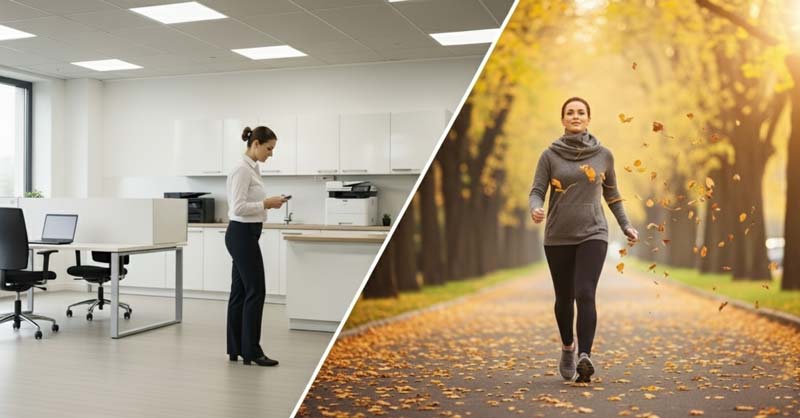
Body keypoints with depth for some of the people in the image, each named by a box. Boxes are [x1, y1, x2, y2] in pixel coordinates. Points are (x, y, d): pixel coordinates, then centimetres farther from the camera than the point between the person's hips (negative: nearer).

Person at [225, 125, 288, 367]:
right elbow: (238, 207, -23)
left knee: (240, 291, 12)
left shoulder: (251, 168, 14)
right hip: (242, 235, -11)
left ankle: (236, 349, 18)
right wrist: (267, 204, -16)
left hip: (244, 235, 11)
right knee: (255, 291, -5)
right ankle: (251, 351, 3)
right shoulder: (242, 169, -18)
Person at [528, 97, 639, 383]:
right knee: (564, 298, 12)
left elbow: (611, 193, 15)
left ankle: (585, 357, -19)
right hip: (558, 237, 1)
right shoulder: (550, 155, 1)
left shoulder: (603, 155, 5)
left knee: (585, 295, -17)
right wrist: (536, 209, -24)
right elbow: (537, 191, -2)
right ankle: (567, 348, 35)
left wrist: (626, 226, 11)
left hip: (593, 234, 0)